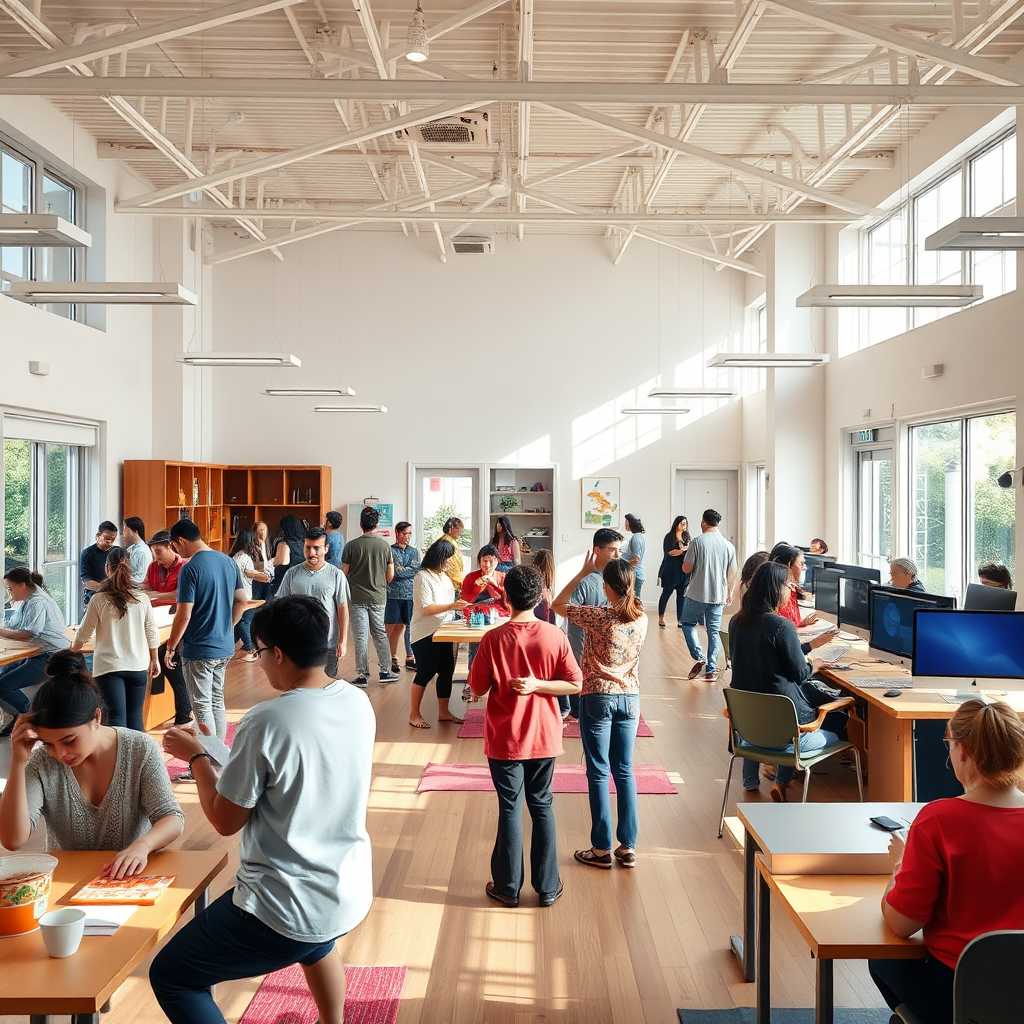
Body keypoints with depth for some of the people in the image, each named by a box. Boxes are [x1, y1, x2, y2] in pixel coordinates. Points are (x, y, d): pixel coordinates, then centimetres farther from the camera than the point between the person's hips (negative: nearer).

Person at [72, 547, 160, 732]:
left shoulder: (99, 600, -8)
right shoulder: (142, 599, -2)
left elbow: (85, 633, 2)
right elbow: (151, 633, 5)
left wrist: (73, 648, 24)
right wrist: (154, 659, 20)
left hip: (108, 666, -2)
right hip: (138, 666, 2)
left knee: (117, 716, -4)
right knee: (135, 717, 12)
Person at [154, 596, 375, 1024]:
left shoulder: (264, 723, -23)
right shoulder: (359, 703, -4)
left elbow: (225, 821, -12)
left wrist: (195, 755, 3)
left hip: (282, 914, -7)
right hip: (353, 896, 7)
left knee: (169, 977, 12)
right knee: (315, 944, 41)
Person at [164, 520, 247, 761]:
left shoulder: (191, 569, -18)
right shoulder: (229, 561, 5)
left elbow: (184, 615, -19)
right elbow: (241, 601, 12)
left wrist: (171, 647, -8)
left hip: (199, 650, -7)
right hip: (225, 647, 8)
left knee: (202, 706, 1)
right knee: (217, 701, 17)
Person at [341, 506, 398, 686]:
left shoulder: (351, 546, -9)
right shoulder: (385, 545, -3)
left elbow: (344, 573, -3)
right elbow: (390, 575, 3)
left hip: (357, 598, -2)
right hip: (378, 598, 2)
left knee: (361, 638, 3)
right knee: (380, 634, 15)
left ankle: (362, 675, 7)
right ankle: (385, 671, 18)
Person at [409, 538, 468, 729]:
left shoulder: (444, 577, 13)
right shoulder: (423, 577, -13)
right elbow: (426, 608, -20)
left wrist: (459, 607, 3)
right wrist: (451, 606, -25)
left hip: (442, 632, 8)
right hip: (425, 634, -8)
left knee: (447, 670, 7)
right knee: (426, 672, -4)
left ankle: (443, 712, 18)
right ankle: (414, 714, 7)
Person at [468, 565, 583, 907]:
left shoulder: (493, 639, -14)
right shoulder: (555, 636, -9)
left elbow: (478, 689, -7)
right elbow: (574, 684, -7)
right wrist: (537, 685, -9)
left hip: (505, 740, -2)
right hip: (543, 737, 2)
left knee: (510, 809, 9)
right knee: (542, 807, 15)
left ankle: (508, 887, 20)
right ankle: (547, 886, 22)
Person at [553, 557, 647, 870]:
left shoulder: (599, 618, -17)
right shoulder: (641, 618, -3)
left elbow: (558, 604, -5)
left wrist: (583, 573, -2)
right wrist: (623, 571, 13)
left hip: (597, 698, -4)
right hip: (629, 697, 5)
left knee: (599, 772, 4)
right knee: (624, 771, 12)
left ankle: (602, 849, 11)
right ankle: (628, 847, 17)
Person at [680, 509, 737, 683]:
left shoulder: (698, 541, -10)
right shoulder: (728, 545, 3)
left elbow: (686, 569, -10)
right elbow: (732, 573, 8)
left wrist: (687, 557, 11)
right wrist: (729, 593, 21)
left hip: (697, 594, -3)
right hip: (718, 596, 3)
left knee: (688, 623, 14)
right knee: (713, 632, 8)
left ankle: (699, 657, -1)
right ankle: (711, 670, 8)